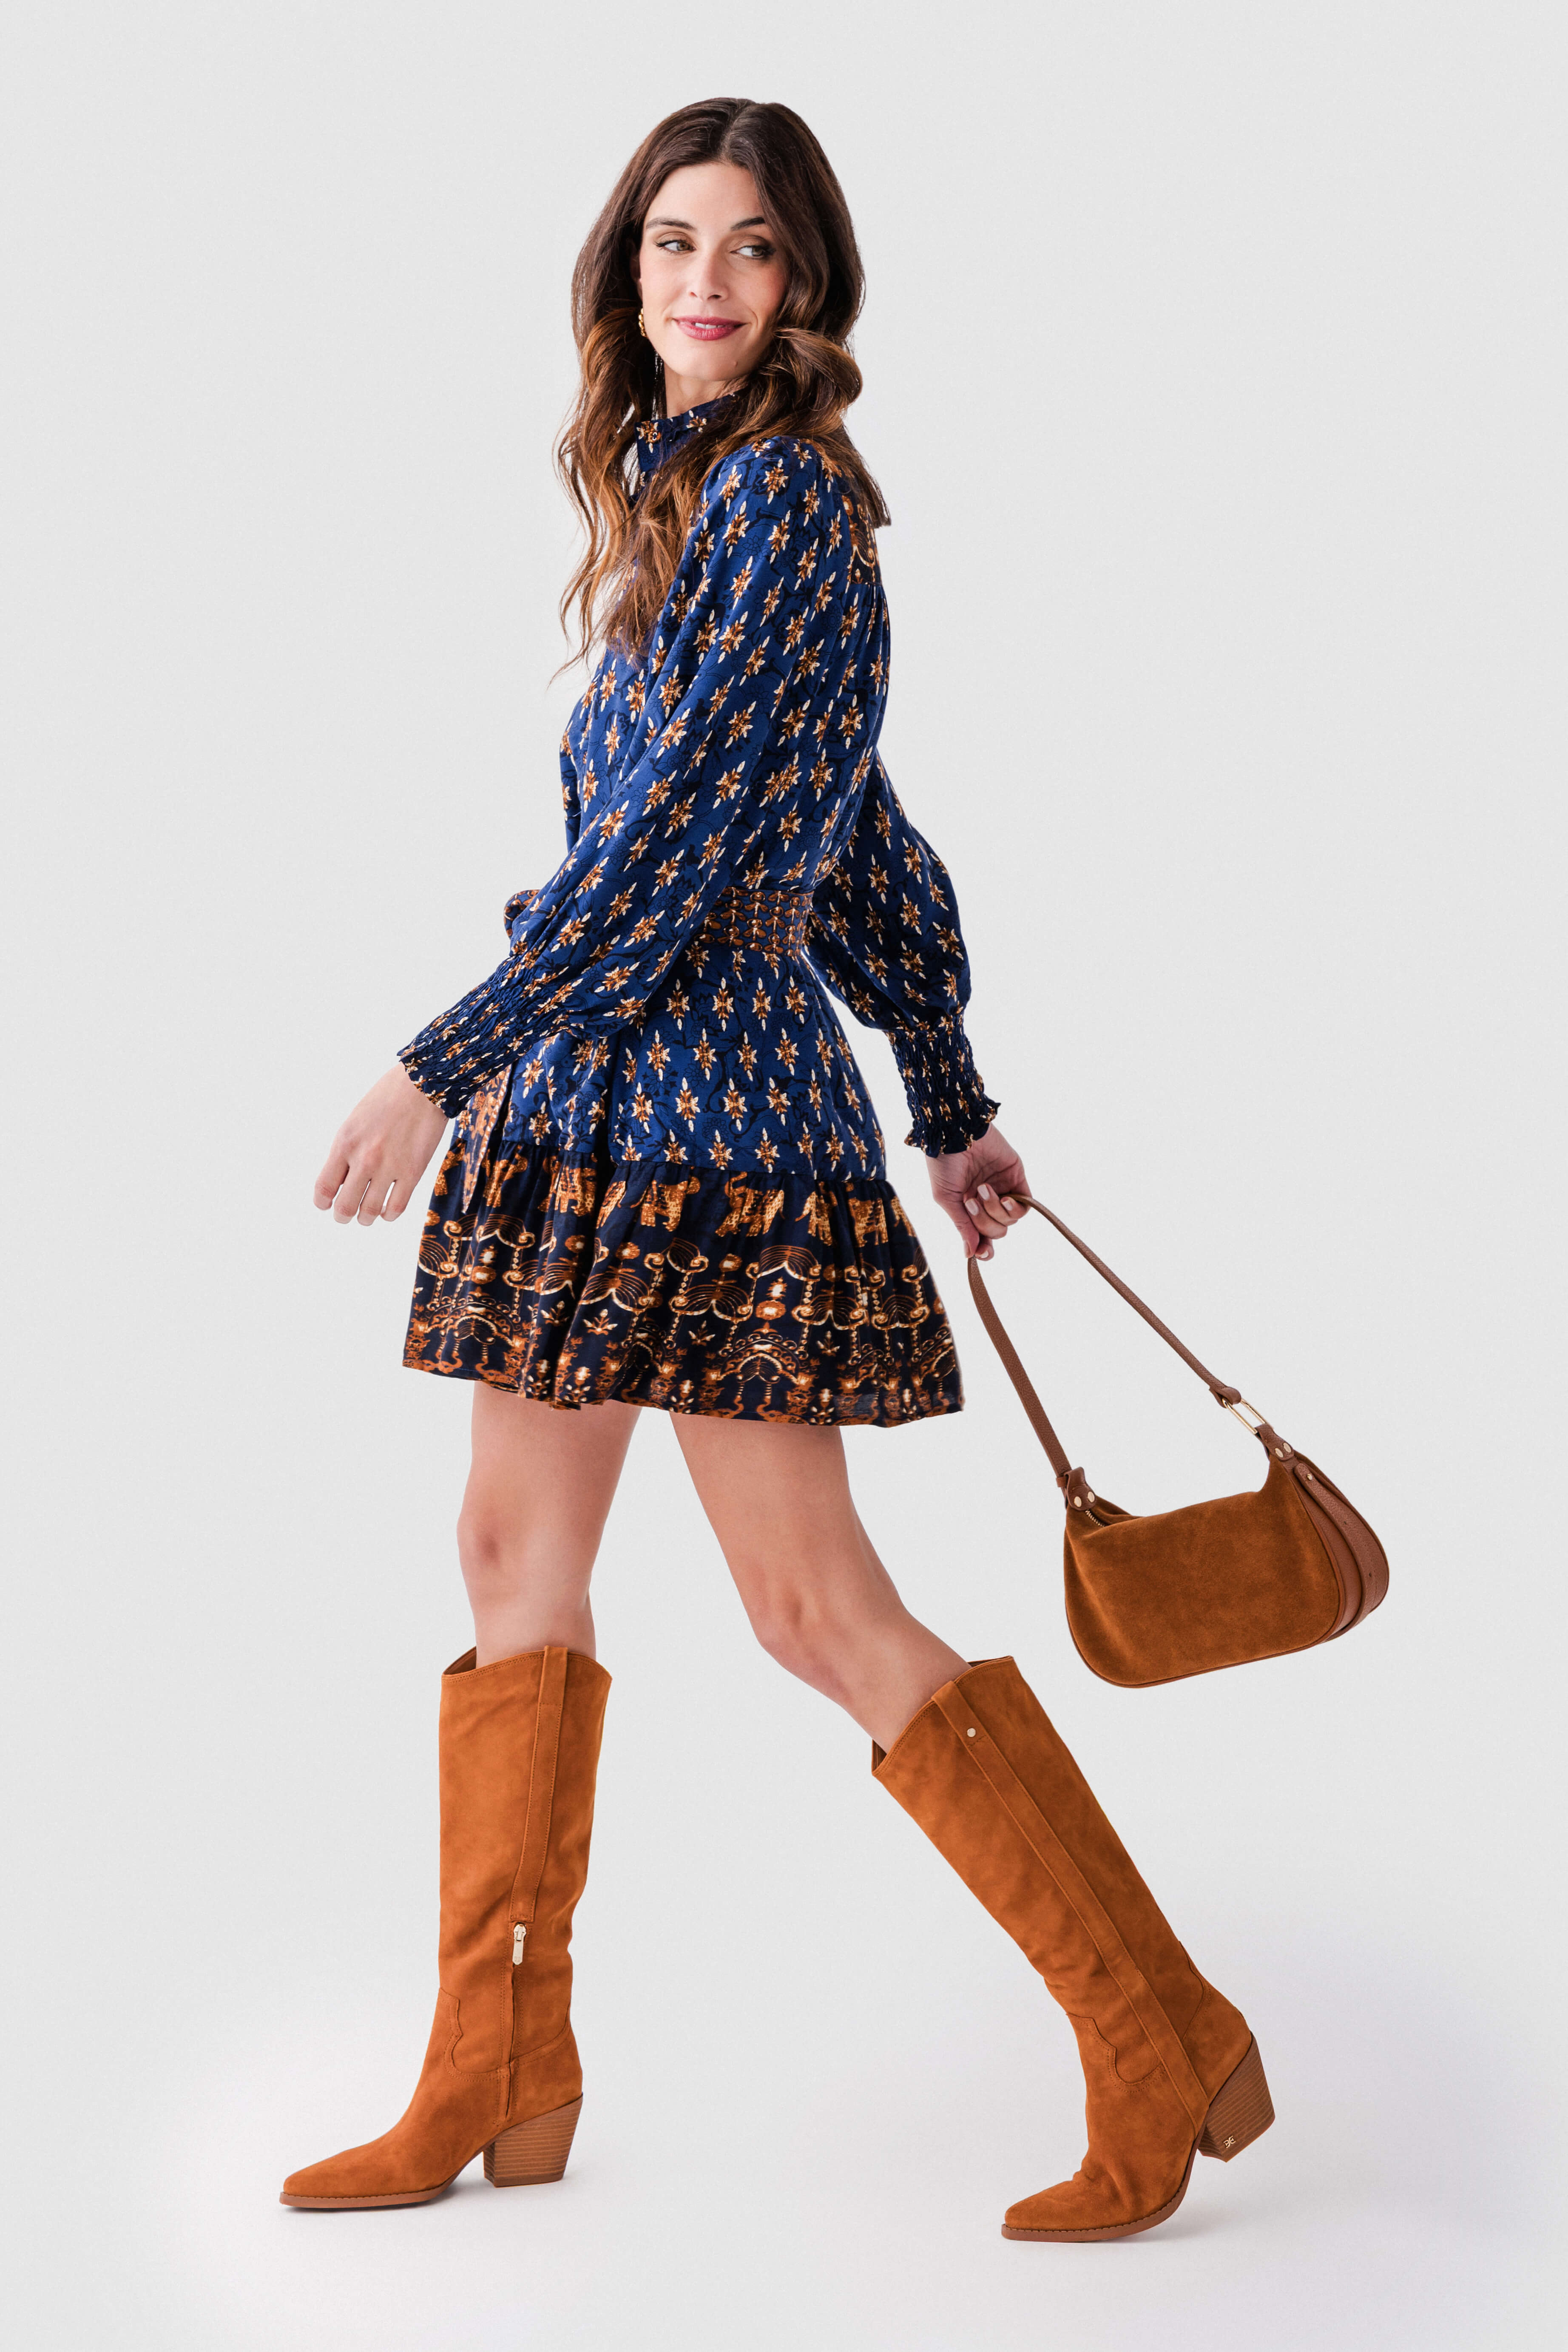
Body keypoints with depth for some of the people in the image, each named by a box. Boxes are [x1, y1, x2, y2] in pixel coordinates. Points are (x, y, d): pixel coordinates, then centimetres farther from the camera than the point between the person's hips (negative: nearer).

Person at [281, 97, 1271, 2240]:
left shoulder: (775, 493, -12)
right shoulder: (687, 492, 17)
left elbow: (673, 839, -18)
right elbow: (866, 847, 20)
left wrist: (446, 1062, -14)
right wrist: (952, 1101, 24)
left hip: (707, 1099, -10)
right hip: (587, 1103, 10)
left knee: (823, 1610, -6)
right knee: (517, 1559, 11)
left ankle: (1169, 2055, 3)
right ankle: (496, 2086, 22)